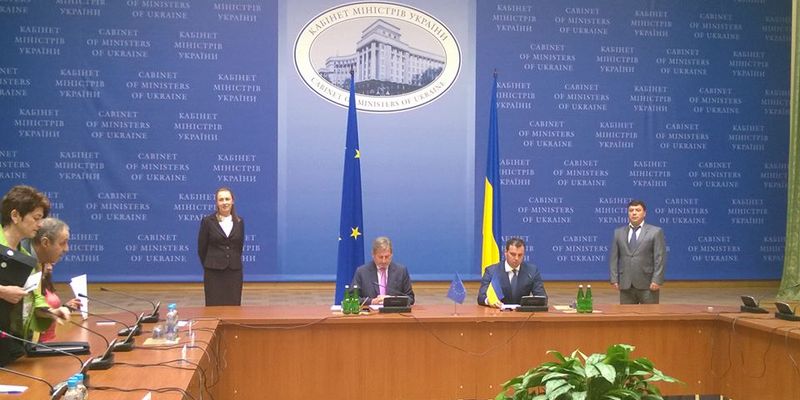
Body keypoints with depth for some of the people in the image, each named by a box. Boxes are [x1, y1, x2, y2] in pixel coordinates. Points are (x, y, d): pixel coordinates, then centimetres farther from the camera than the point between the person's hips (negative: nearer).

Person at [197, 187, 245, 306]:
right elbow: (202, 248, 3)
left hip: (234, 271, 3)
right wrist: (209, 265, 9)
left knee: (234, 306, 2)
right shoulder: (208, 221, -3)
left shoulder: (239, 221, 6)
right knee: (214, 306, -1)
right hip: (214, 272, -2)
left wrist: (234, 262, 12)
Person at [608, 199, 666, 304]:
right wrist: (614, 279, 2)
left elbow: (660, 259, -4)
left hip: (647, 285, -3)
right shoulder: (618, 232, 11)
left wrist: (656, 281, -12)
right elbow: (614, 258, 11)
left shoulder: (655, 232, 1)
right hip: (625, 285, 3)